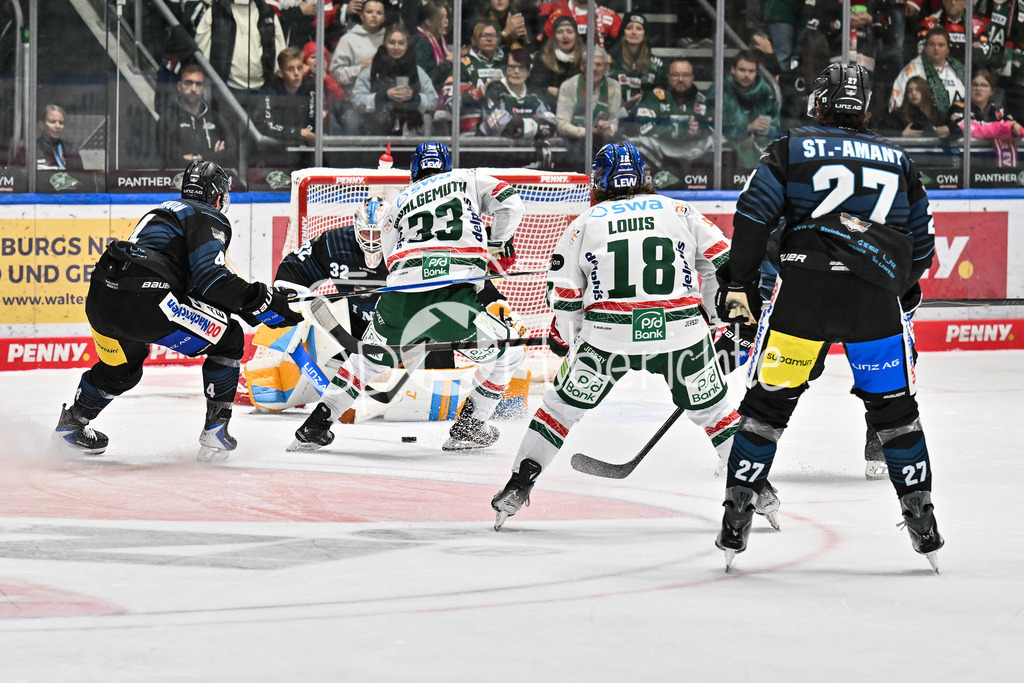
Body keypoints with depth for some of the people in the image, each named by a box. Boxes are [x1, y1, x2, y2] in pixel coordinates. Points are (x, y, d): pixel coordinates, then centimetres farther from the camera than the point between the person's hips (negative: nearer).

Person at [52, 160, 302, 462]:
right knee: (227, 338, 8)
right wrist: (262, 300, -3)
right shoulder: (209, 219, 6)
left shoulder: (163, 211, 33)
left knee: (122, 369, 36)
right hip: (144, 300, -9)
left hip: (100, 300, 9)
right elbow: (210, 278, -9)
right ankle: (215, 432, 8)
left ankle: (71, 424, 50)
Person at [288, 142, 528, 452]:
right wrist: (495, 246, 23)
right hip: (455, 296, -3)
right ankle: (468, 428, 17)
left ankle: (316, 425, 24)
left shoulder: (398, 203, 27)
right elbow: (510, 203, 9)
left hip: (401, 299, 3)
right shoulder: (466, 180, 22)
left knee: (370, 356, 29)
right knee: (506, 353, 20)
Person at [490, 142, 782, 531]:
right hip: (680, 332, 1)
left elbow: (563, 297, 10)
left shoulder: (584, 224, 13)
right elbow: (722, 262, 9)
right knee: (712, 409, 18)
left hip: (607, 335, -1)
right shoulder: (679, 212, 14)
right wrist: (723, 322, 22)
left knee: (563, 406, 16)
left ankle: (518, 486, 13)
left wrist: (567, 342, 27)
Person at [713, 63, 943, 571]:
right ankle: (922, 521, 14)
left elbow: (753, 216, 0)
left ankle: (735, 520, 4)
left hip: (803, 291, -2)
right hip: (876, 300, 2)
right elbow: (920, 244, 24)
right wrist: (900, 287, 41)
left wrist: (739, 285, 5)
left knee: (769, 400, 7)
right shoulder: (897, 161, 20)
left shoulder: (790, 149, 11)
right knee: (894, 406, 15)